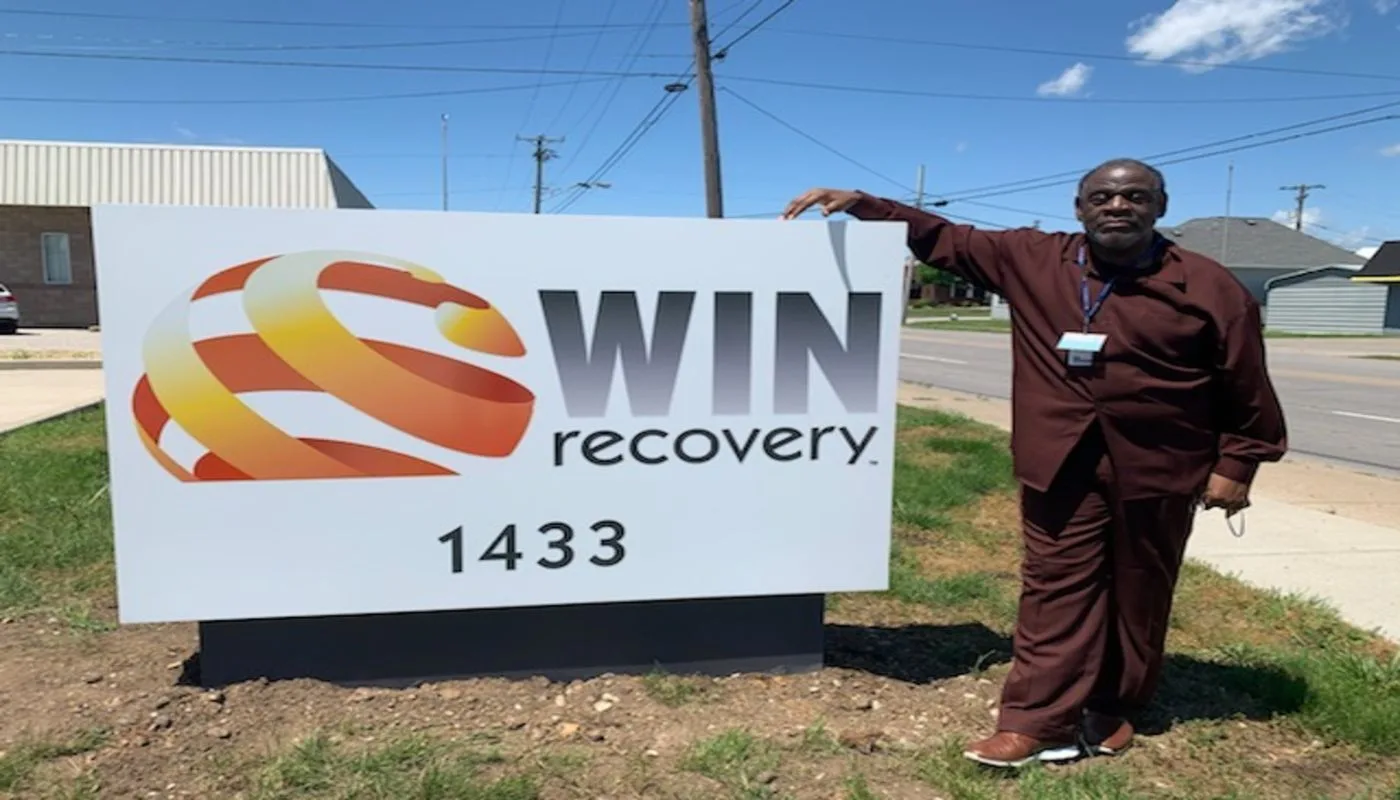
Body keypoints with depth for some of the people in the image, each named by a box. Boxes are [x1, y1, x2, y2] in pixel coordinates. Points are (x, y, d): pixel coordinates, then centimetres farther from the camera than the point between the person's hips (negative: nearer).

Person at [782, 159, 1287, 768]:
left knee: (1138, 595, 13)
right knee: (1056, 590, 2)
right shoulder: (1030, 259, 0)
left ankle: (1114, 710, 31)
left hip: (1157, 470, 0)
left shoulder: (1208, 287, -5)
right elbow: (941, 238, 3)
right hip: (1060, 465, 0)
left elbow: (1246, 386, 1)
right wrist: (860, 204, -4)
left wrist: (1235, 465, 0)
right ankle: (1035, 720, 7)